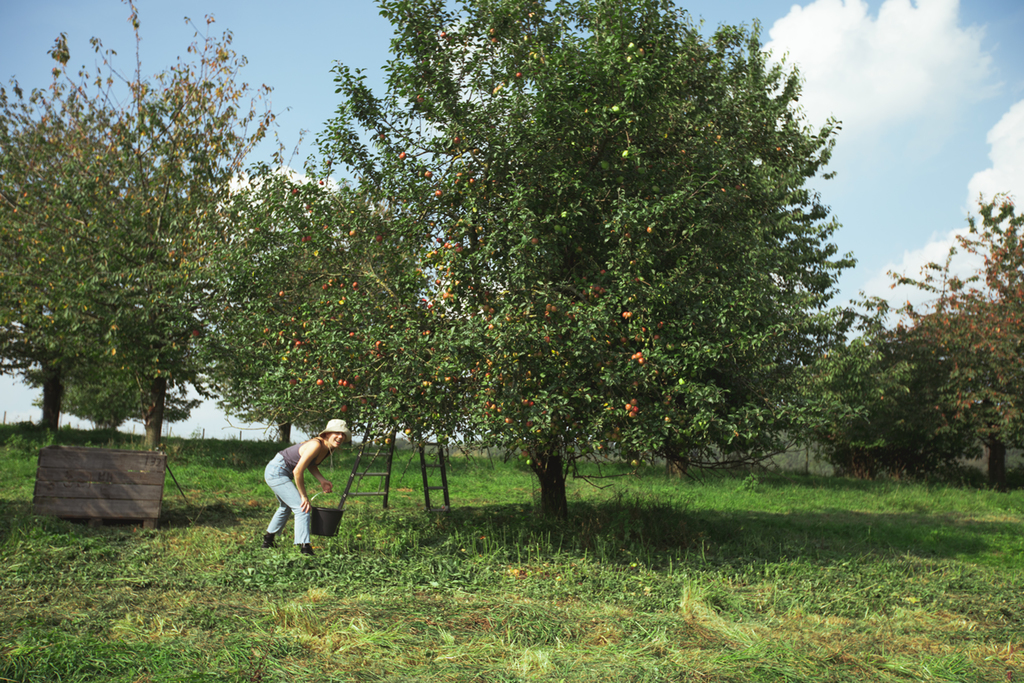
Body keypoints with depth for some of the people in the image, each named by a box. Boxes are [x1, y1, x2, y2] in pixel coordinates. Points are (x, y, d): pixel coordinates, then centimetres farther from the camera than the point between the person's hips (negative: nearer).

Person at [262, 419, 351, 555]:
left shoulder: (328, 448, -1)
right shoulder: (316, 445, -27)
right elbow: (297, 471, -27)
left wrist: (322, 480, -2)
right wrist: (304, 497, -19)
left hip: (283, 473, 11)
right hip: (276, 471, -11)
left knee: (286, 507, 28)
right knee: (302, 508, -17)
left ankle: (268, 541, 46)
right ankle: (305, 548, -22)